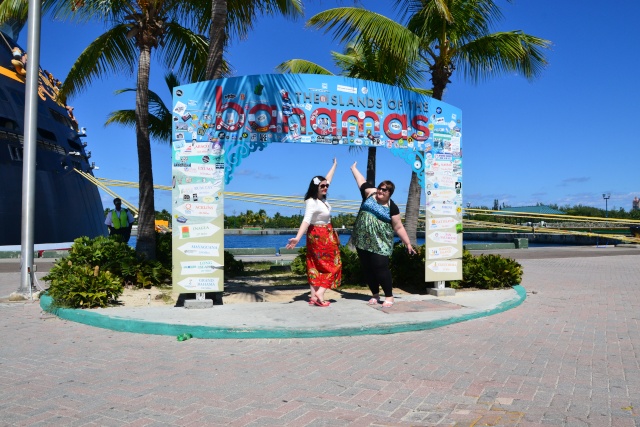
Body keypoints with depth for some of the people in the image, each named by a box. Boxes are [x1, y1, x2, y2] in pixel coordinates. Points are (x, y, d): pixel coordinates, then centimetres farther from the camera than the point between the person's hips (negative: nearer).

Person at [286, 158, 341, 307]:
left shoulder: (322, 198, 2)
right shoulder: (312, 202, -23)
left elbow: (327, 179, 18)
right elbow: (306, 220, -35)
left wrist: (335, 165, 29)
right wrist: (297, 237, -47)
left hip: (325, 235, 9)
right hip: (320, 236, -9)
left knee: (315, 266, 6)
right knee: (332, 265, -3)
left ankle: (314, 296, 8)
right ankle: (319, 294, -8)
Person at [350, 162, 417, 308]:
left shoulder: (392, 208, -3)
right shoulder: (370, 194, 4)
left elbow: (399, 227, 0)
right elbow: (361, 179, 19)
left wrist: (408, 243, -2)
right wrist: (353, 168, 30)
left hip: (380, 243, -4)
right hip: (363, 241, 4)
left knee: (381, 268, -11)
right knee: (367, 268, 7)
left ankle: (389, 296, 2)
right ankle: (375, 294, 22)